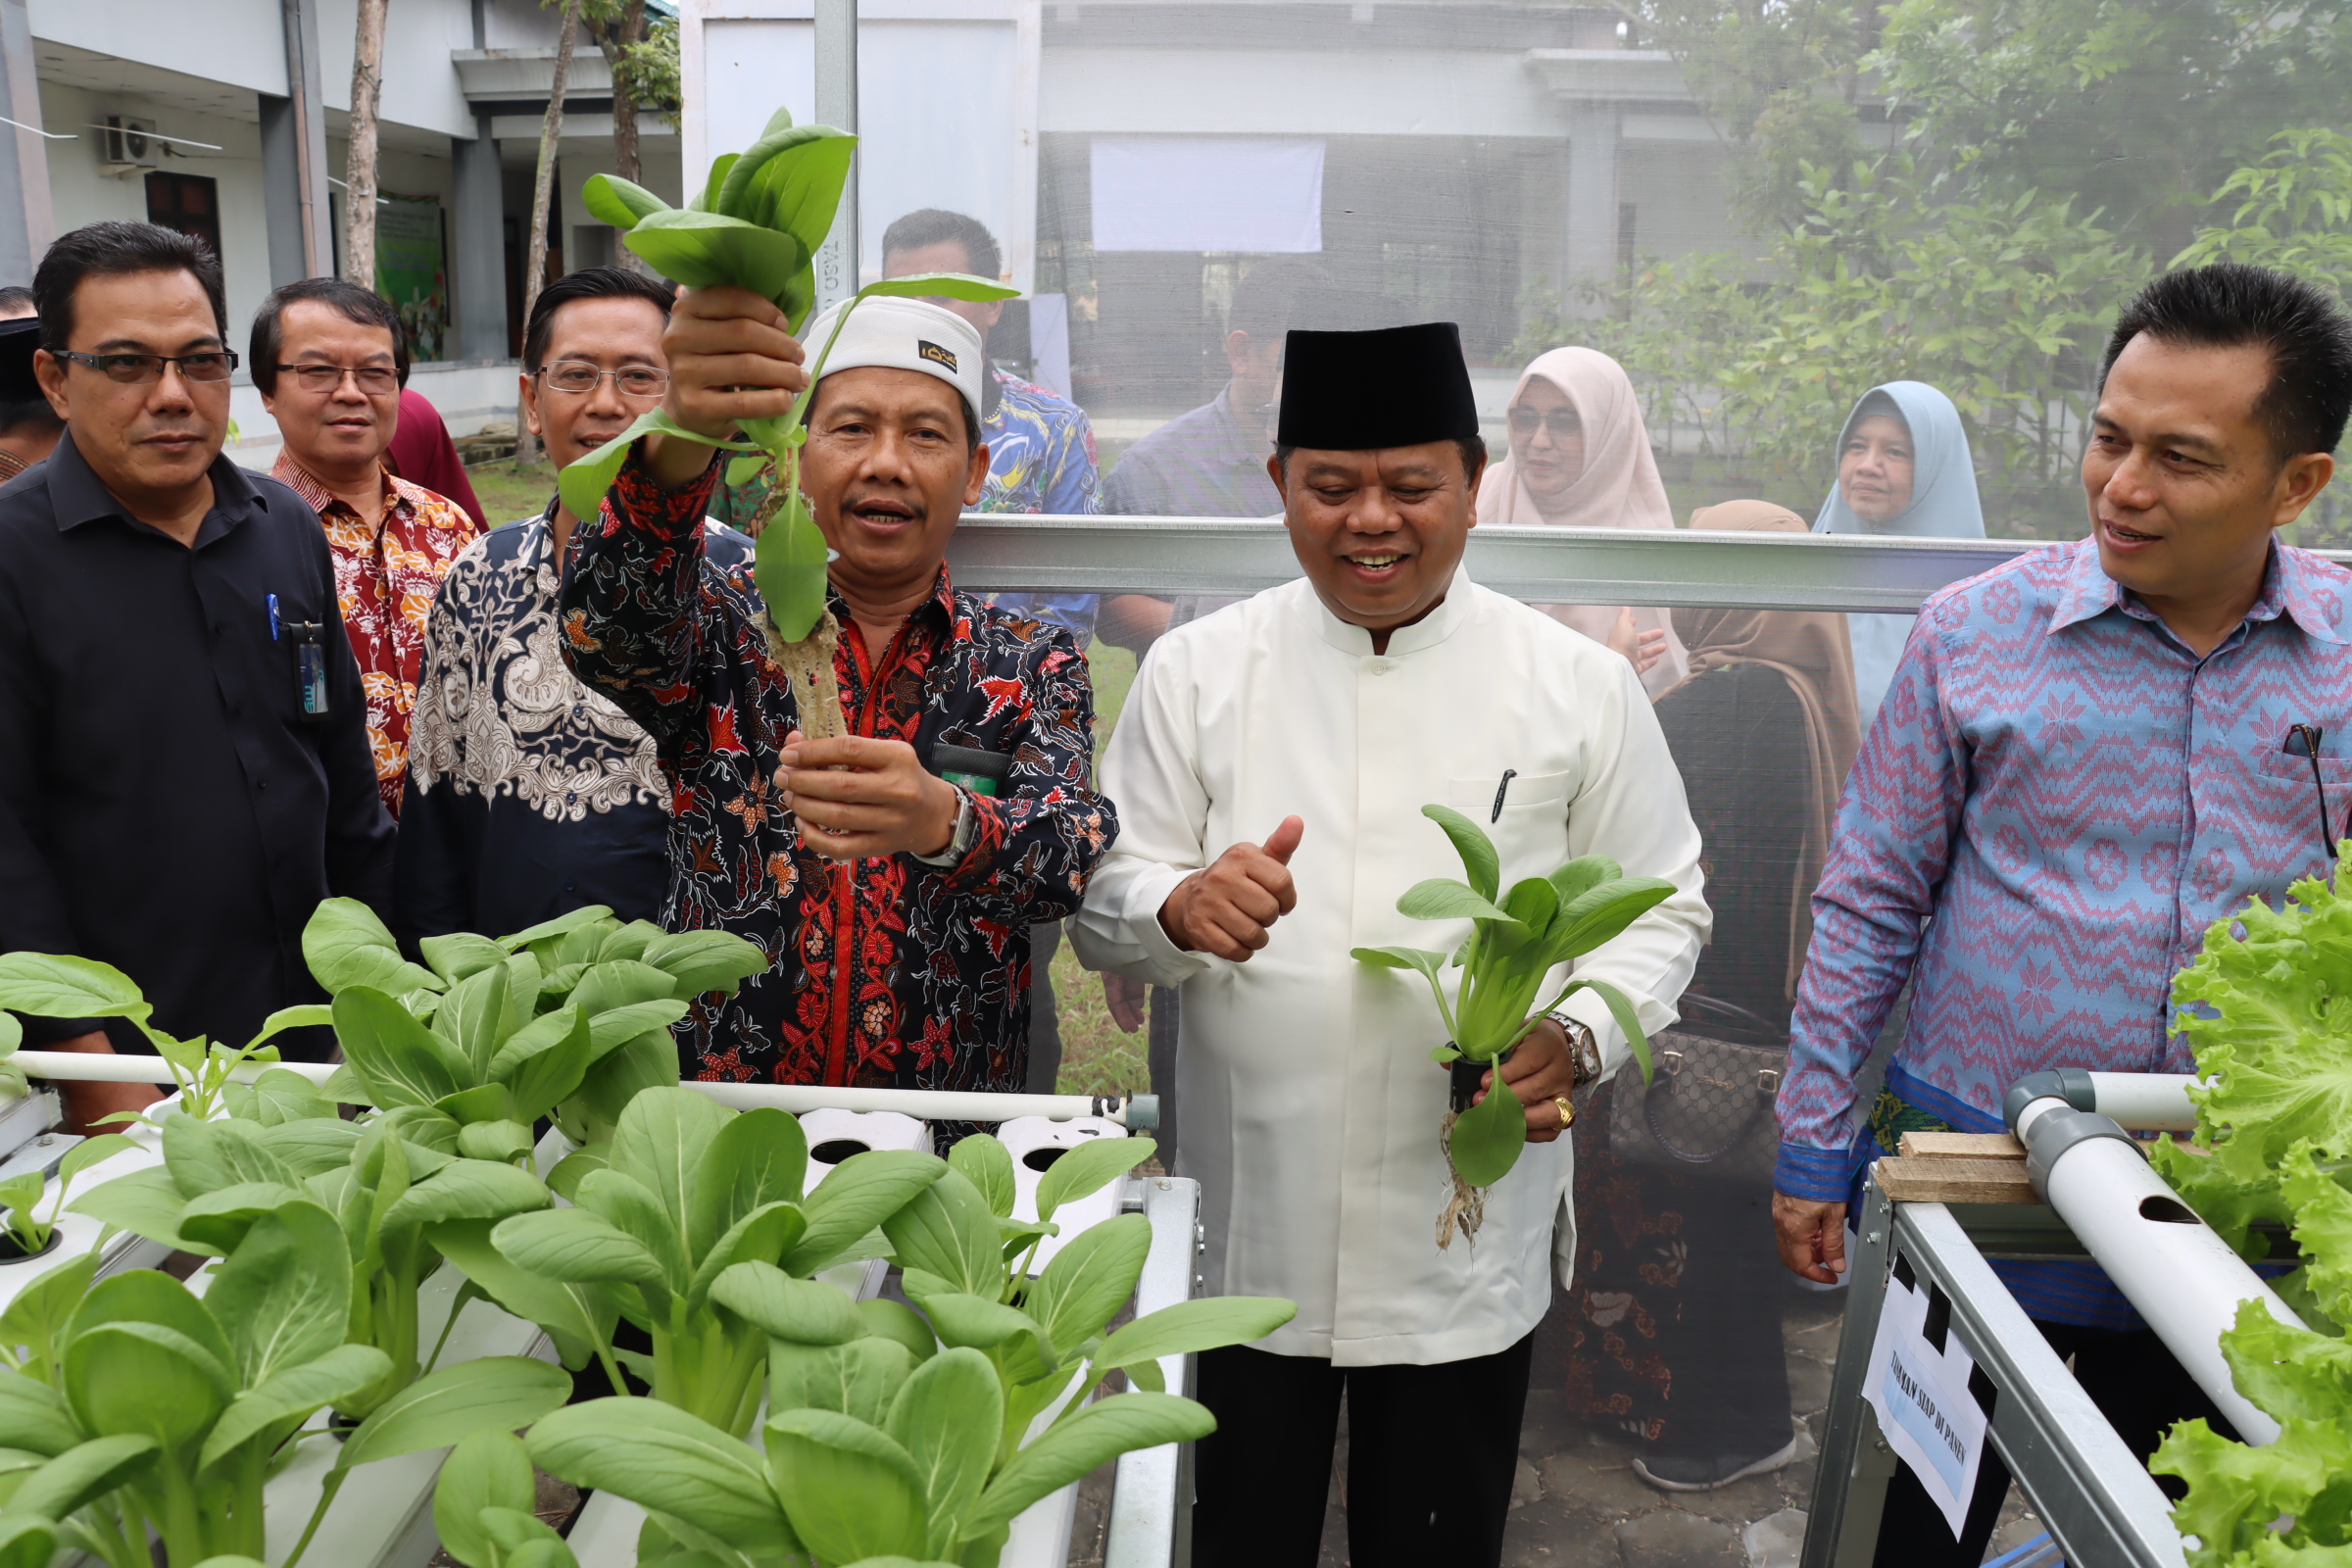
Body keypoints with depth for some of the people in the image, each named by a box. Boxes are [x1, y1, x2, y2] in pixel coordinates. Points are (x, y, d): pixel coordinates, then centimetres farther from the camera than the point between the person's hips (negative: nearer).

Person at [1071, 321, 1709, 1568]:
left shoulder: (1579, 687, -1)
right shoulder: (1198, 671, 0)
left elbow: (1660, 908, 4)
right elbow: (1102, 902, 1)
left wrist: (1578, 1034, -15)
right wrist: (1182, 908, -22)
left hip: (1468, 1243, 0)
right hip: (1244, 1229, 1)